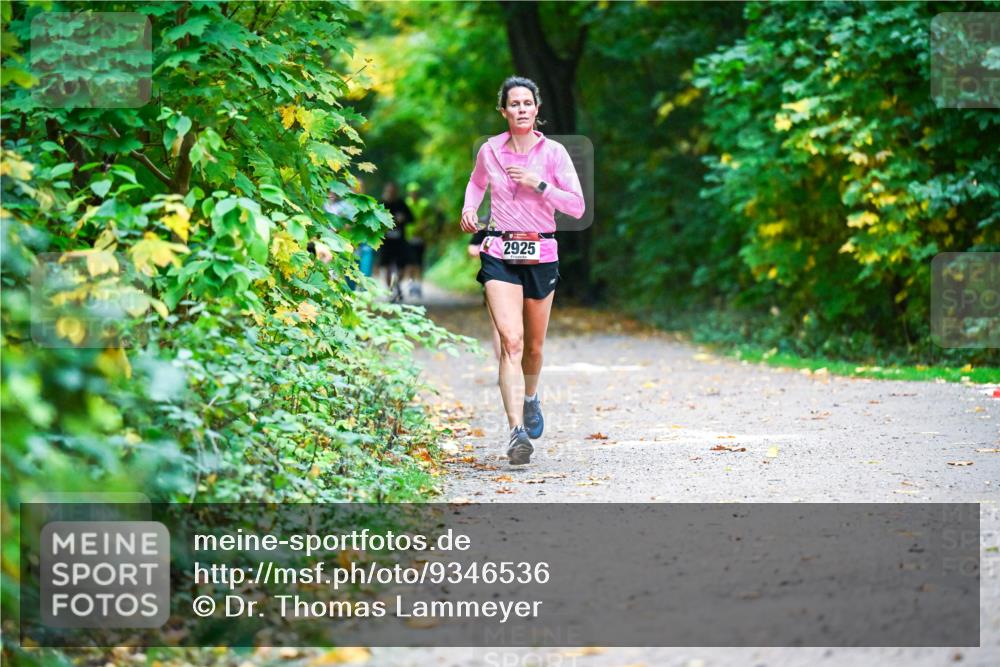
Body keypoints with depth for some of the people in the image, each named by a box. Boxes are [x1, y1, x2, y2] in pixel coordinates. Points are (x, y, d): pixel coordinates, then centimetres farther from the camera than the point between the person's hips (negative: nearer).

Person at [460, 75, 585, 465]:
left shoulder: (553, 152, -3)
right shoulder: (490, 150, 2)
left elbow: (577, 207, -5)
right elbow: (477, 183, 24)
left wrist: (539, 184, -15)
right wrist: (469, 209, 5)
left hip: (541, 254, 1)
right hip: (500, 254, -1)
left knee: (534, 346, 13)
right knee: (510, 340, -18)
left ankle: (530, 398, 47)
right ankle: (517, 431, -25)